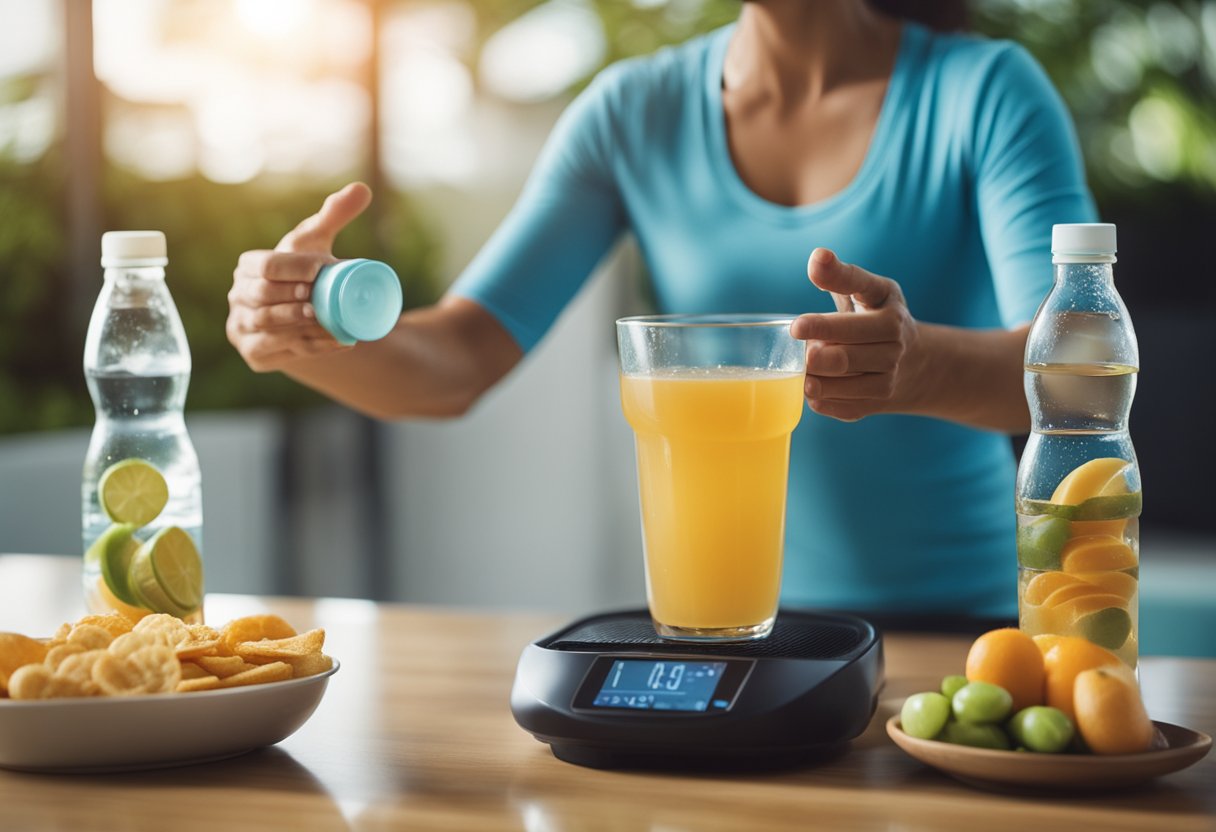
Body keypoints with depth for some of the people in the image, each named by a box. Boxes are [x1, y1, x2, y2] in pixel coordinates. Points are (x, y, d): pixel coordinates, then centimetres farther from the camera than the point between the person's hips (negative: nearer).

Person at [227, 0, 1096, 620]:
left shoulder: (986, 92, -4)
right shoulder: (635, 113, 4)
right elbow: (456, 364, -2)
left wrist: (922, 365, -40)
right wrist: (319, 332, -25)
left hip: (957, 627, -2)